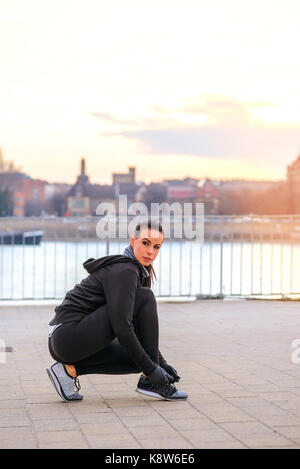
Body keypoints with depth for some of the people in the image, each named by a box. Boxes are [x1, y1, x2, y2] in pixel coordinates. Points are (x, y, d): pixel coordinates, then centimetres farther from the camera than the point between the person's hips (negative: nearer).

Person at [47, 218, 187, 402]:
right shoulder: (123, 270, -15)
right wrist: (151, 368, -18)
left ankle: (71, 369, 5)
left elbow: (142, 327, 21)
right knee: (145, 298, -14)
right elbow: (121, 327, -22)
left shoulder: (139, 271, 15)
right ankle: (149, 381, -9)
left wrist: (161, 362, 13)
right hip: (69, 338, -10)